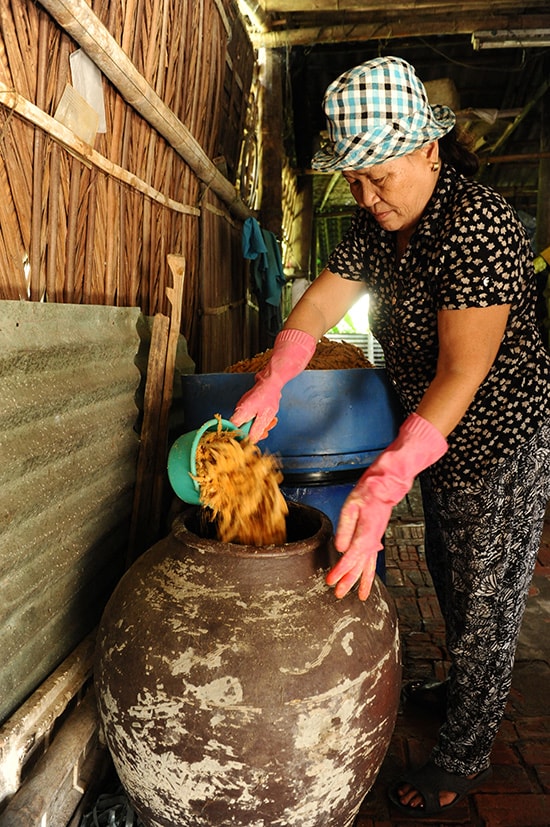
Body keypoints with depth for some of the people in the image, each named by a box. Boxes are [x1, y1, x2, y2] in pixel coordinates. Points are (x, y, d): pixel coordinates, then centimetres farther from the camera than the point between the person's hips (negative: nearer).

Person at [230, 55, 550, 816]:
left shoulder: (478, 225, -27)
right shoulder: (377, 224, -1)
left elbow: (463, 371, -34)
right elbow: (319, 302, -6)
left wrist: (384, 484, -43)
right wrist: (266, 391, -22)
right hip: (435, 438, 8)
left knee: (485, 605, 6)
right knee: (448, 578, 25)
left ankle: (465, 757, 28)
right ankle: (465, 689, 51)